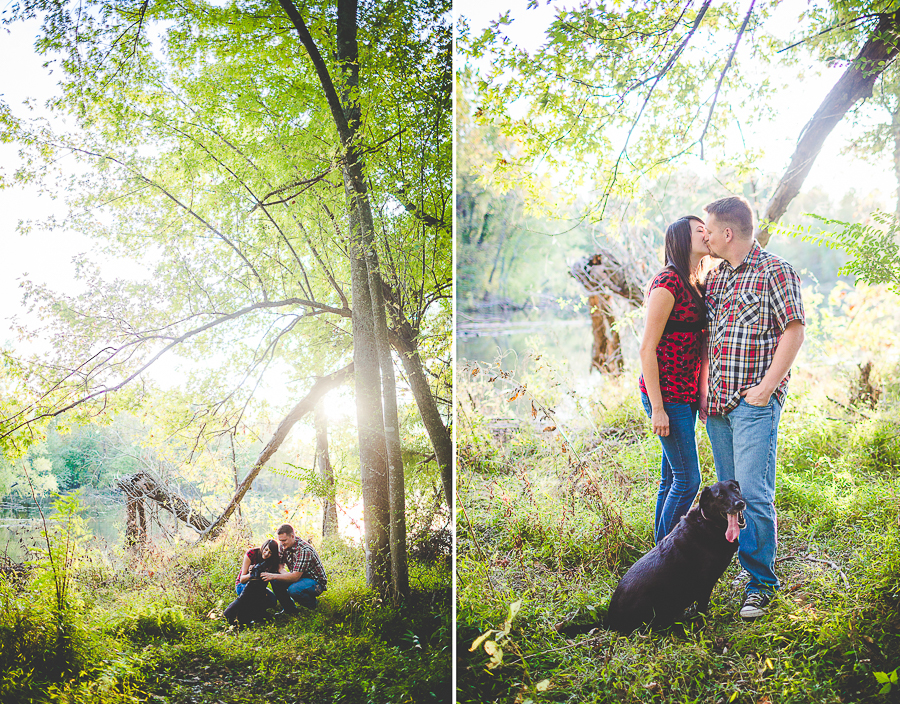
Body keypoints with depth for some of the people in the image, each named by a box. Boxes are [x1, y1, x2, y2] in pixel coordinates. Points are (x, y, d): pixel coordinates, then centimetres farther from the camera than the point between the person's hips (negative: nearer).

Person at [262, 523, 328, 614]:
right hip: (300, 578, 8)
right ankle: (289, 609, 1)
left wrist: (273, 576, -35)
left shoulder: (304, 550, -29)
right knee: (275, 580, -12)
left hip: (316, 582, -8)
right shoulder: (284, 546, -3)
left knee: (293, 590, -35)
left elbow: (295, 577, -31)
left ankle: (312, 604, -5)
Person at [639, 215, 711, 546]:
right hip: (666, 394, -9)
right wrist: (657, 408, -18)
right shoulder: (668, 282, -14)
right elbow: (647, 348, -16)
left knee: (672, 478, 13)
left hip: (685, 394, 9)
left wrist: (699, 395, 16)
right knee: (687, 479, -6)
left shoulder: (694, 285, 14)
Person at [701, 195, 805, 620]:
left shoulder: (774, 271, -5)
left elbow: (794, 331, -9)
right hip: (716, 401, 7)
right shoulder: (715, 276, 17)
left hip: (754, 401, -7)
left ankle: (760, 584, -2)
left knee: (753, 492, -11)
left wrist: (767, 386, -14)